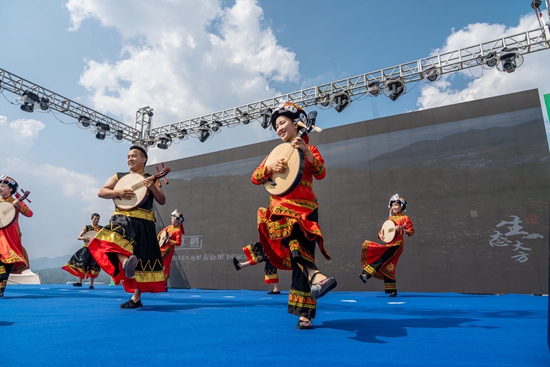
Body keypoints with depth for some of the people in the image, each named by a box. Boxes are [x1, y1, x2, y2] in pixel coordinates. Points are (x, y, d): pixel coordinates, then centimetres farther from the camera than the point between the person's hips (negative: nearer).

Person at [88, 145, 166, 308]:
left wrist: (152, 187, -17)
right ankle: (126, 261, -50)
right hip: (122, 220, 1)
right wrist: (118, 192, -12)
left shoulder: (151, 179, 9)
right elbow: (101, 192, 7)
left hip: (143, 223, -1)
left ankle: (136, 298, 9)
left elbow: (162, 201, 1)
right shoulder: (119, 176, 14)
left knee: (141, 260, 0)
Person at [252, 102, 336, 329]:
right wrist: (270, 166, -14)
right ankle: (314, 275, -50)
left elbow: (321, 174, -9)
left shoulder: (310, 149, 11)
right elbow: (255, 178, 6)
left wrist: (305, 151, -21)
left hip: (305, 210, -1)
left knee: (303, 254, -8)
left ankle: (304, 314, -3)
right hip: (281, 207, 1)